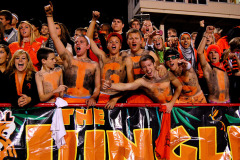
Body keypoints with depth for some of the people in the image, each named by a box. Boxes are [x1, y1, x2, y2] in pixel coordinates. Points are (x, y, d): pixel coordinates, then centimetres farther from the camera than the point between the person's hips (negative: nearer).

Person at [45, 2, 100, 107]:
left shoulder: (94, 65, 15)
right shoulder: (69, 59, 14)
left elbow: (97, 87, 10)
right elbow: (54, 37, 8)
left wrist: (93, 98, -11)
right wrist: (49, 15, 4)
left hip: (86, 101, 0)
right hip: (67, 99, 0)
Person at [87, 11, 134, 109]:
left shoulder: (126, 60, 10)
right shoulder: (103, 58, 16)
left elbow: (131, 83, 3)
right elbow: (89, 38, 20)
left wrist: (115, 99, -8)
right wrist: (94, 20, 17)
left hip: (118, 98, -1)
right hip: (102, 97, 1)